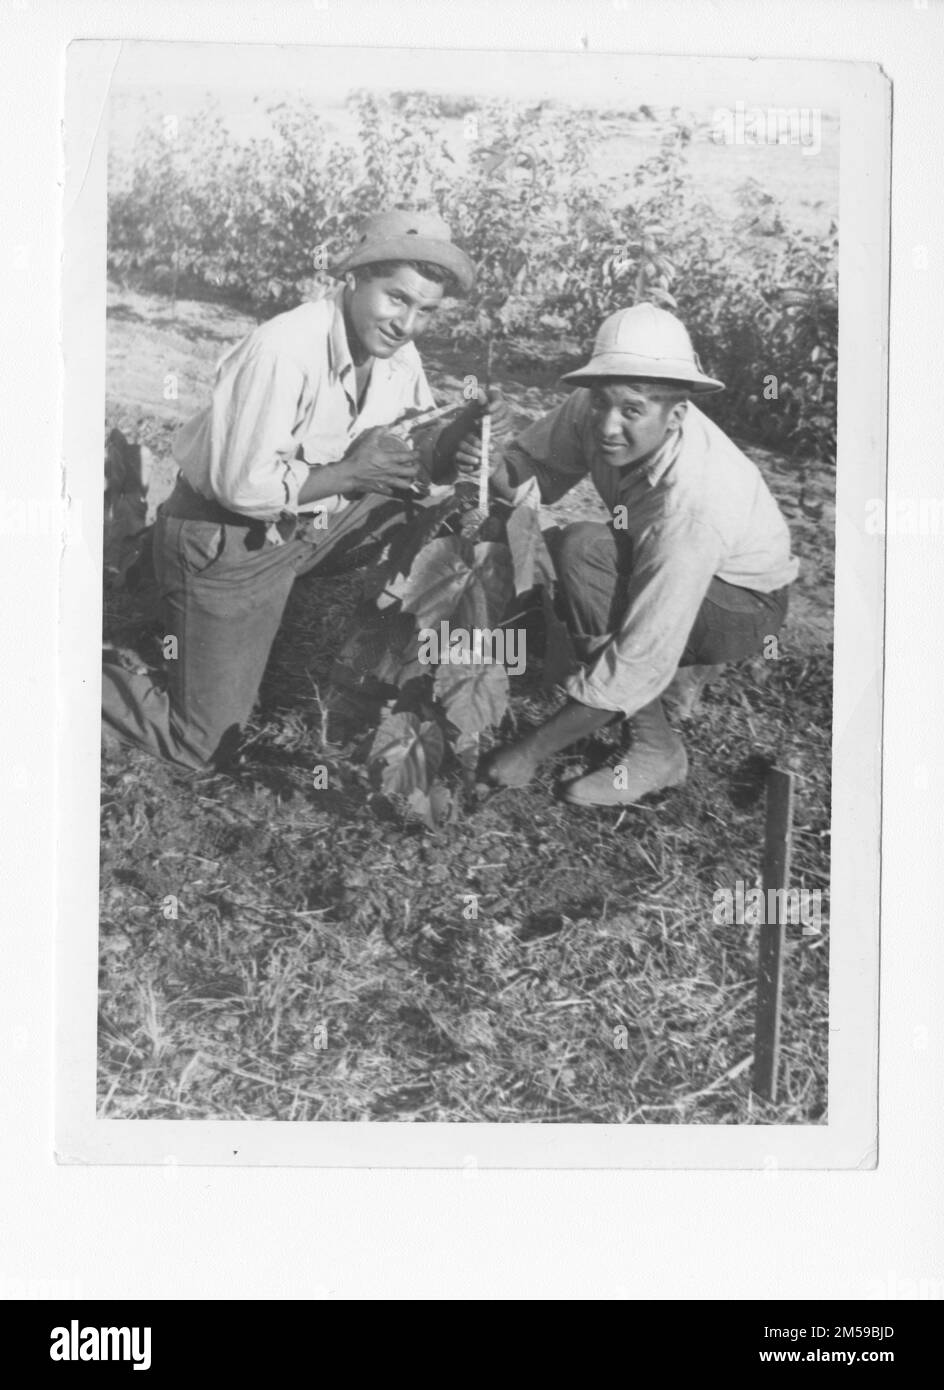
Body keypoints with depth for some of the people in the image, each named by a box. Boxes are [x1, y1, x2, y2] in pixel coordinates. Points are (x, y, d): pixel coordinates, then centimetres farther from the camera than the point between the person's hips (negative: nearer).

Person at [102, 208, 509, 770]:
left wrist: (464, 430, -16)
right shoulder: (284, 351, -29)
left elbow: (415, 464, 5)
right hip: (225, 539, -7)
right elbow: (245, 488, -30)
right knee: (204, 747, -4)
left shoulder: (398, 355, -5)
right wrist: (351, 473, -21)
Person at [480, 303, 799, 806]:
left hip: (745, 606, -8)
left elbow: (638, 664, -36)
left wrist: (531, 752, -30)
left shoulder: (693, 505, -39)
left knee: (582, 551, -30)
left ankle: (655, 750, -18)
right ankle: (680, 677, 12)